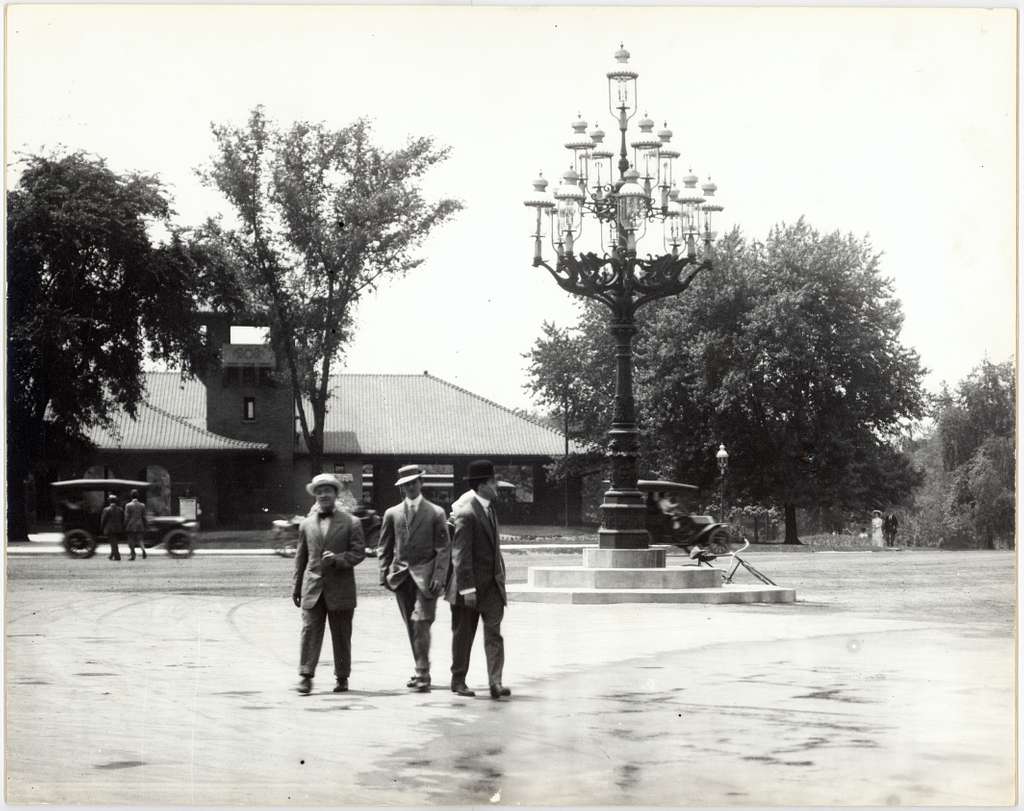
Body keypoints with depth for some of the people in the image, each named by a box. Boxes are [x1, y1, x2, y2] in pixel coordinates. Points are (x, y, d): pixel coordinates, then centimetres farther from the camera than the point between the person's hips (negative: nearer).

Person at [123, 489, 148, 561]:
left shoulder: (128, 505, -7)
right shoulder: (142, 505, 1)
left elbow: (126, 517, -7)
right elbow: (144, 517, 4)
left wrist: (125, 526, 1)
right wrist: (145, 527, 11)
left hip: (131, 526, -2)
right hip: (140, 526, 2)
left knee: (131, 541, 8)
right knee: (140, 539, 7)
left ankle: (133, 555, 11)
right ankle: (143, 549, -20)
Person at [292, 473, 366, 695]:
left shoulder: (351, 523, 3)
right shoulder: (306, 524, 12)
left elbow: (358, 553, -2)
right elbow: (301, 557, 15)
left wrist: (337, 558, -18)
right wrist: (296, 586, 11)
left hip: (340, 588, -2)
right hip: (313, 588, 2)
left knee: (341, 635, 5)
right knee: (309, 631, -7)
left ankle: (342, 677, 15)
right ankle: (306, 676, -7)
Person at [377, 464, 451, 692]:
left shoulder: (435, 513, 2)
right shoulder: (392, 514, 10)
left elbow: (443, 548, -1)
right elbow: (384, 547, 13)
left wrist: (439, 576, -10)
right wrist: (385, 574, 3)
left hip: (425, 575, -3)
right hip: (401, 576, 4)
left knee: (421, 623, -13)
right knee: (411, 626, 8)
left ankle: (422, 675, -12)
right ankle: (421, 671, 17)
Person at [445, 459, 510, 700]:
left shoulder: (489, 508, 10)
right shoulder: (466, 513, -17)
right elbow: (461, 554, -20)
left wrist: (500, 573, 14)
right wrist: (467, 588, -23)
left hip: (492, 581, 7)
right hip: (470, 583, -7)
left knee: (494, 633, -4)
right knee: (463, 635, 7)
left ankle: (495, 682, -10)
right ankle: (458, 681, 19)